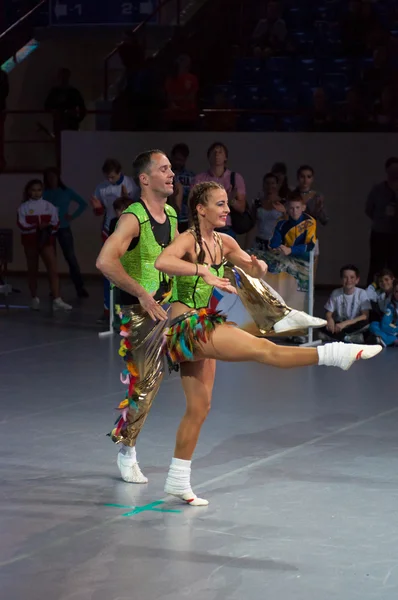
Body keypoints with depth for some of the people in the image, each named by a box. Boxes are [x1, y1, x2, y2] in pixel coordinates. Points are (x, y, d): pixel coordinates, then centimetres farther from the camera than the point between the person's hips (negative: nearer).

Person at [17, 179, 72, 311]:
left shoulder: (49, 206, 4)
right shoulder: (24, 207, -2)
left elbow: (56, 224, 4)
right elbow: (22, 226, -10)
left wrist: (48, 227, -17)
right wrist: (37, 227, -23)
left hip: (47, 240, 1)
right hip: (30, 241, -1)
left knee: (53, 269, -11)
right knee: (32, 270, 8)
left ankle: (57, 300, -18)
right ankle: (34, 299, 19)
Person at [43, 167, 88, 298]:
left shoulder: (66, 192, 3)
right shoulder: (44, 194, 5)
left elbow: (83, 204, 5)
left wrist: (73, 216, -3)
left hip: (64, 229, -1)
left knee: (71, 258, -5)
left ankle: (80, 288, -5)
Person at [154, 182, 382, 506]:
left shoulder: (224, 242, 10)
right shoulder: (188, 239, -13)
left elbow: (254, 270, 16)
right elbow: (162, 262, -34)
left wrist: (257, 266, -9)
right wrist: (204, 270, -42)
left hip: (204, 327, 10)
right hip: (188, 326, -10)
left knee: (199, 407, 13)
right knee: (263, 349, -22)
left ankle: (178, 481, 20)